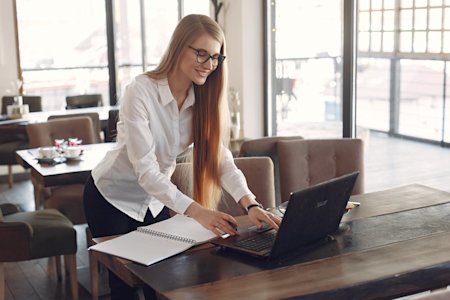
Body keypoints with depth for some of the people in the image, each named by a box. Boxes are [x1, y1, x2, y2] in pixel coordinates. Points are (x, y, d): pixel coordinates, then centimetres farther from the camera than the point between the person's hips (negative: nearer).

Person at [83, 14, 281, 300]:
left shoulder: (204, 99, -10)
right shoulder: (140, 91, -29)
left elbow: (221, 157, -17)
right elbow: (145, 170, -33)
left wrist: (251, 204, -33)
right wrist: (197, 211, -43)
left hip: (155, 200, 5)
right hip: (113, 198, -5)